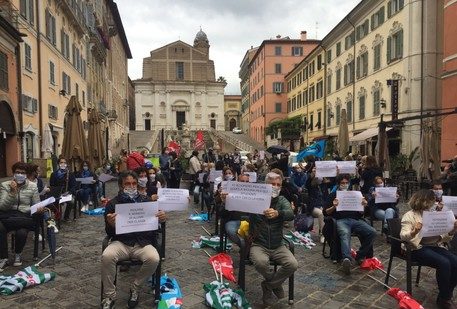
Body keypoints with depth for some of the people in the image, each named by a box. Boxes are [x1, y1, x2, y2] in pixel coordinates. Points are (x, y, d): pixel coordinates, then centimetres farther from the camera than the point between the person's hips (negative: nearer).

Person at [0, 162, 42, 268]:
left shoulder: (33, 186, 6)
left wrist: (40, 209, -15)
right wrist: (12, 192, -16)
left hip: (25, 216, -1)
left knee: (22, 233, -32)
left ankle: (18, 254, 3)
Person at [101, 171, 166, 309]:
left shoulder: (146, 201, 5)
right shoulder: (113, 204, 2)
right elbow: (109, 233, 3)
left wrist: (161, 219, -15)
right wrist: (111, 224, -22)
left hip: (143, 242, 0)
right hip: (121, 242, 0)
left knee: (154, 259, -28)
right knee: (107, 256, -30)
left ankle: (135, 289, 0)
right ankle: (109, 296, -7)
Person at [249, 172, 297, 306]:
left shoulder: (282, 201, 1)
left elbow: (291, 215, -19)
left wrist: (277, 213, -43)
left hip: (277, 246, 3)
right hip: (258, 244, -2)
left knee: (293, 264, -20)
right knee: (261, 262, -31)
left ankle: (268, 286, 6)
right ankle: (275, 284, 5)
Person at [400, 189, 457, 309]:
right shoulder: (409, 216, -4)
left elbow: (443, 238, 12)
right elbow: (403, 236, -17)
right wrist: (414, 232, -37)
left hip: (434, 245, 6)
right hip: (417, 248, -6)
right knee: (444, 263, -27)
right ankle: (443, 299, -8)